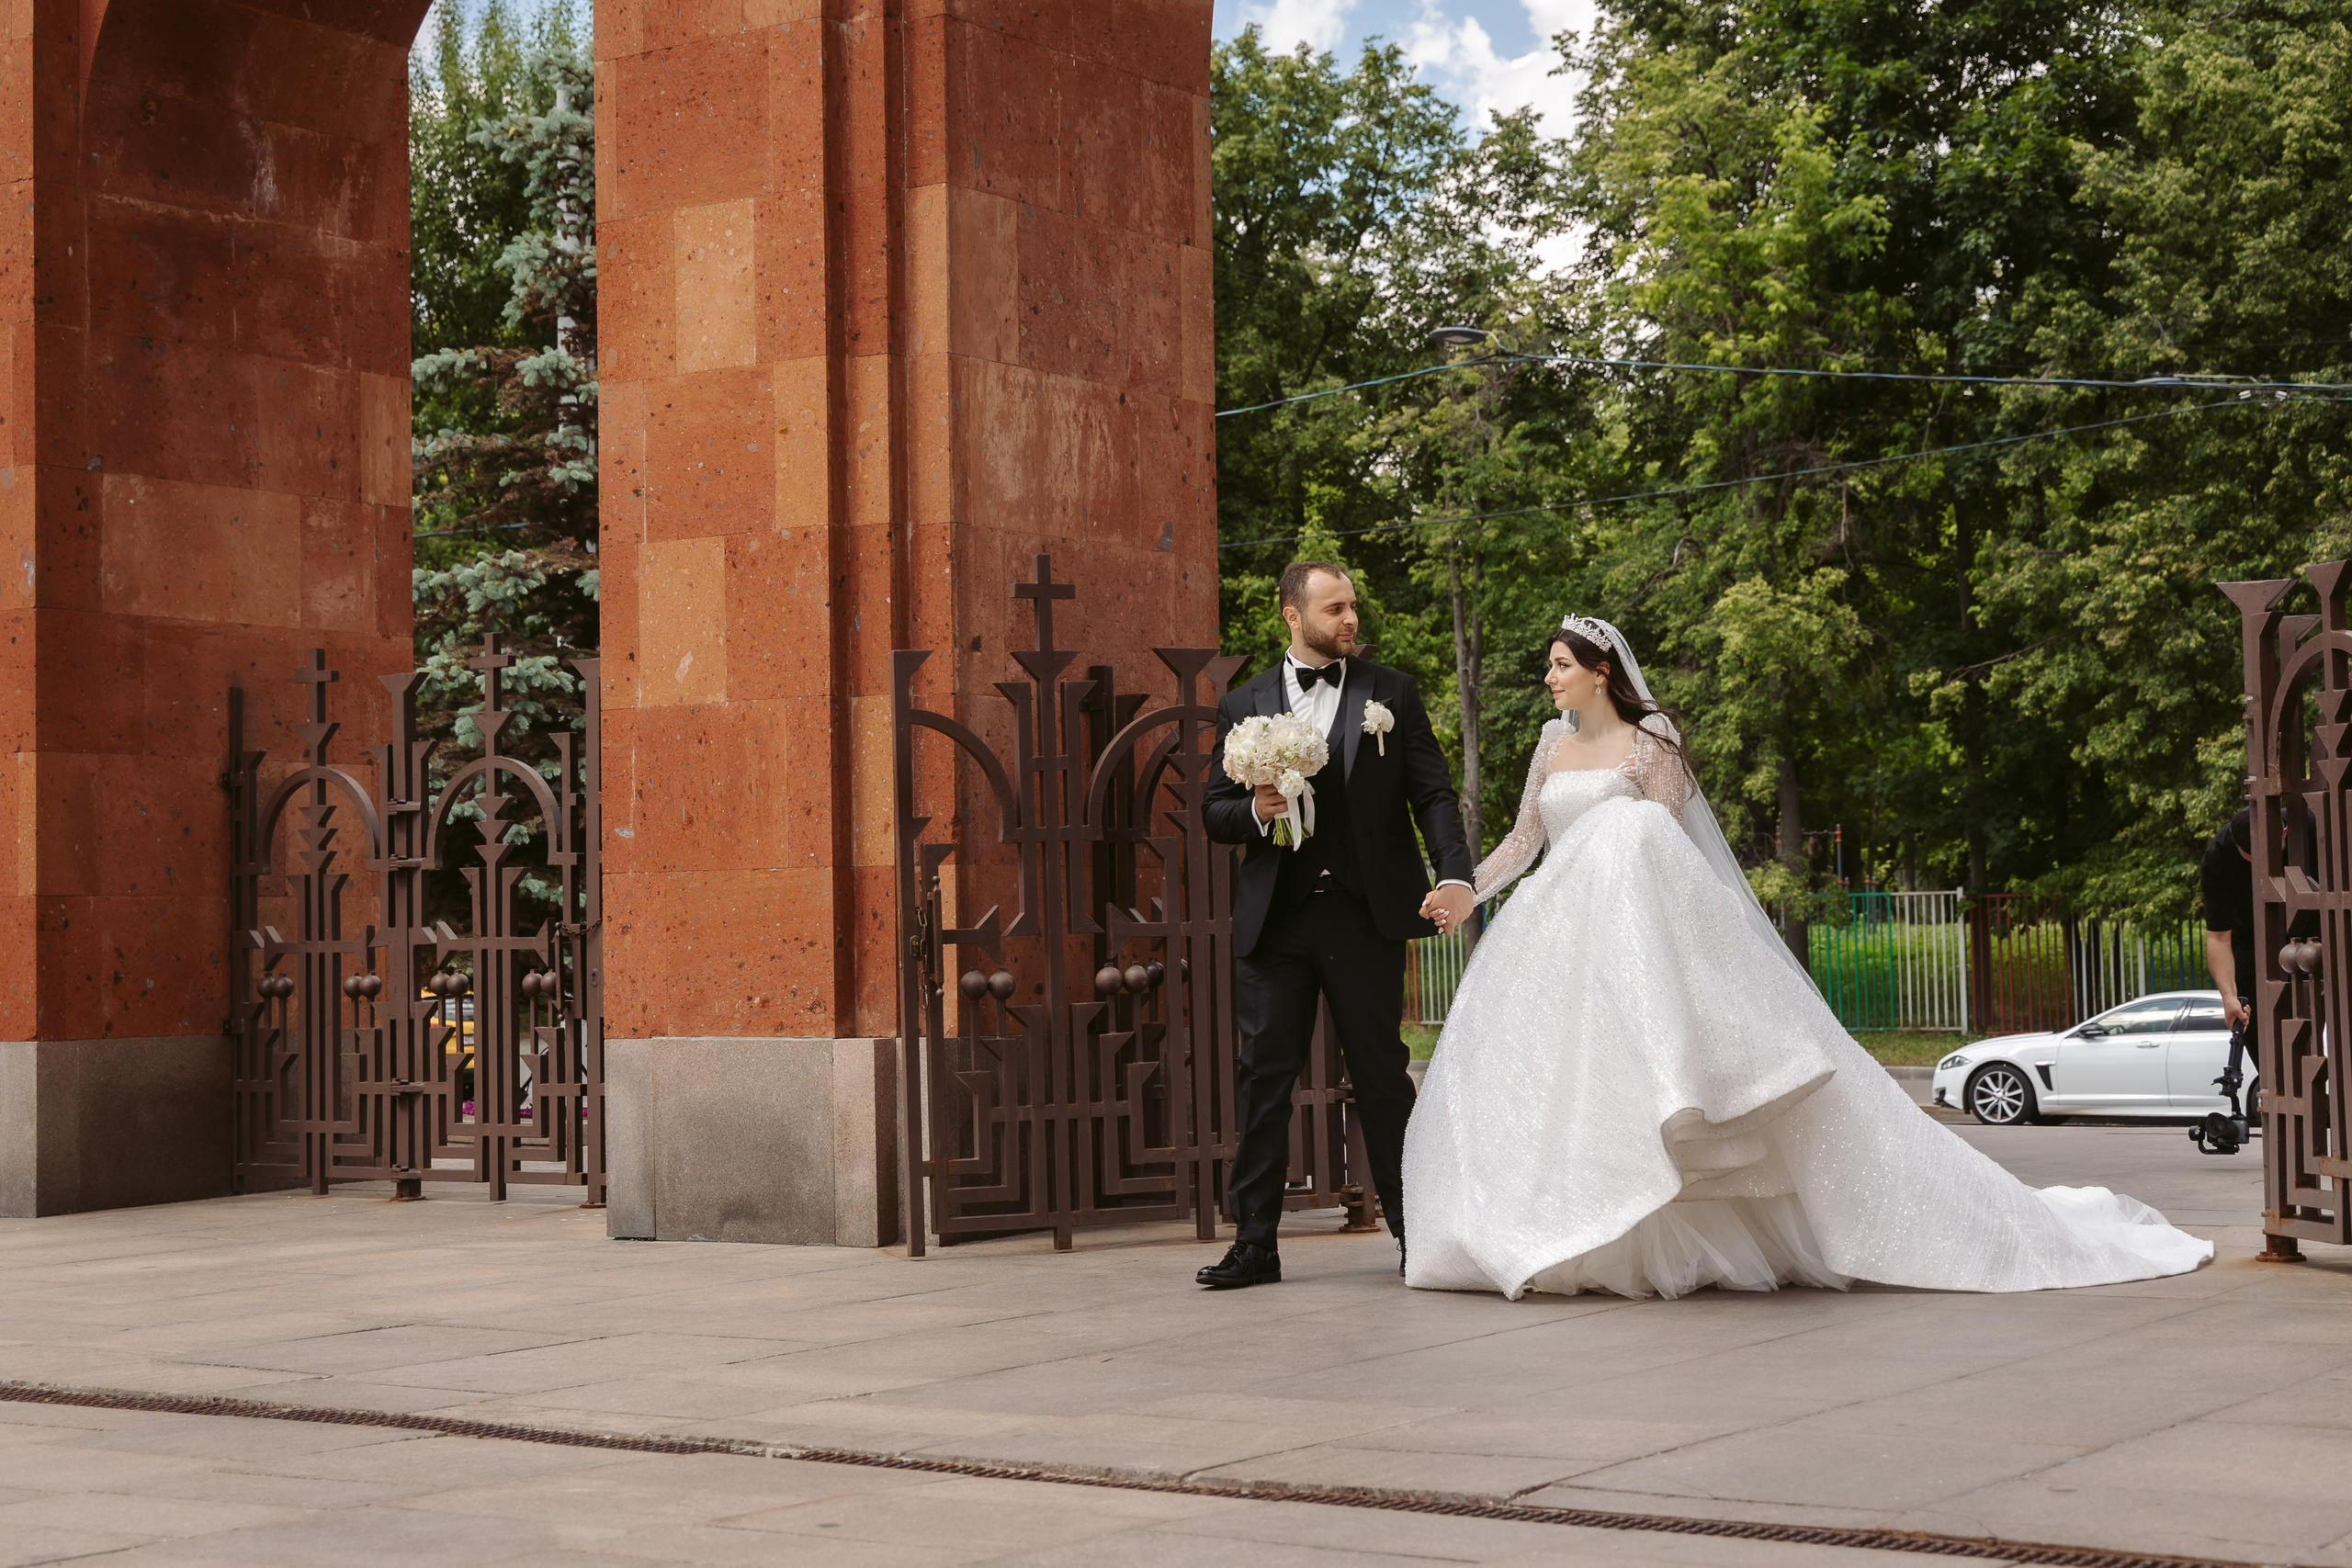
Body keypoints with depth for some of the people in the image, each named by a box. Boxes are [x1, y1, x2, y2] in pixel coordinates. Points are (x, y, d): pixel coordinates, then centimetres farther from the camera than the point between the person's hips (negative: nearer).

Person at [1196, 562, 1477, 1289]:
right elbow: (1215, 812, 13)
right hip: (1274, 919, 1)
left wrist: (1455, 875, -15)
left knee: (1381, 1073, 4)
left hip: (1366, 914, -1)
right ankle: (1254, 1242, 5)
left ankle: (1414, 1233, 14)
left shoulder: (1392, 693, 7)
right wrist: (1255, 811, -10)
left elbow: (1433, 794, 1)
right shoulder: (1244, 706, 10)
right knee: (1264, 1076, 0)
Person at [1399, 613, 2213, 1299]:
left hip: (1639, 942, -6)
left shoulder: (1649, 741, -2)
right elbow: (1522, 841, 20)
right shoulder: (1552, 746, 16)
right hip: (1557, 949, 6)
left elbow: (1658, 851, -7)